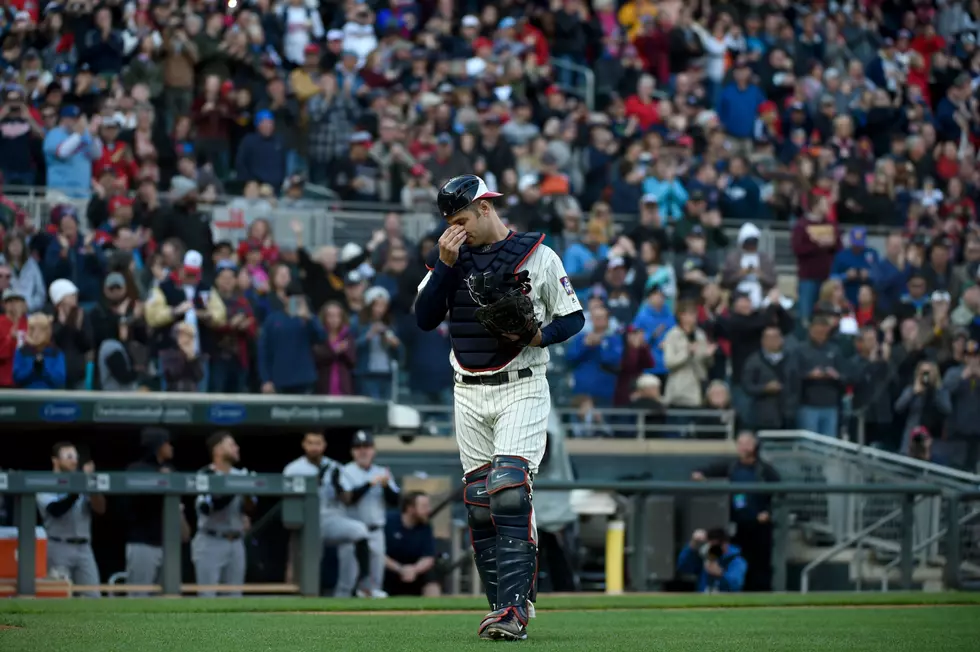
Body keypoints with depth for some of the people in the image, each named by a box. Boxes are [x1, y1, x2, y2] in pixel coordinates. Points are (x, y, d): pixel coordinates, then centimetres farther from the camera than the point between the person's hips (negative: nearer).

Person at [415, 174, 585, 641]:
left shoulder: (537, 256, -2)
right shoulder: (448, 258, 10)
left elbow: (573, 317, 3)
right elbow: (424, 319, 2)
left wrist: (539, 335, -16)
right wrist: (445, 265, -8)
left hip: (520, 389, -5)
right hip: (469, 393, 5)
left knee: (509, 493, -18)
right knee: (479, 503, 5)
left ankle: (514, 609, -22)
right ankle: (504, 606, 13)